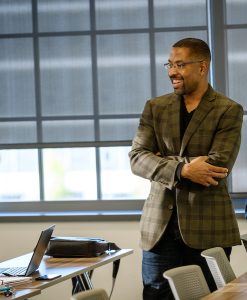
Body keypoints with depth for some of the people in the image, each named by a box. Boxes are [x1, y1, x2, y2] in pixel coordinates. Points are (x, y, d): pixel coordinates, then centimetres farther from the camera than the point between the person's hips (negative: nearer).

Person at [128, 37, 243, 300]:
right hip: (159, 227, 3)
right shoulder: (155, 108, 10)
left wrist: (163, 163, -7)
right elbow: (136, 158, -1)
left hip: (207, 228, -3)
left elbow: (218, 166, -13)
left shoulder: (228, 111, -1)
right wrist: (182, 170, -17)